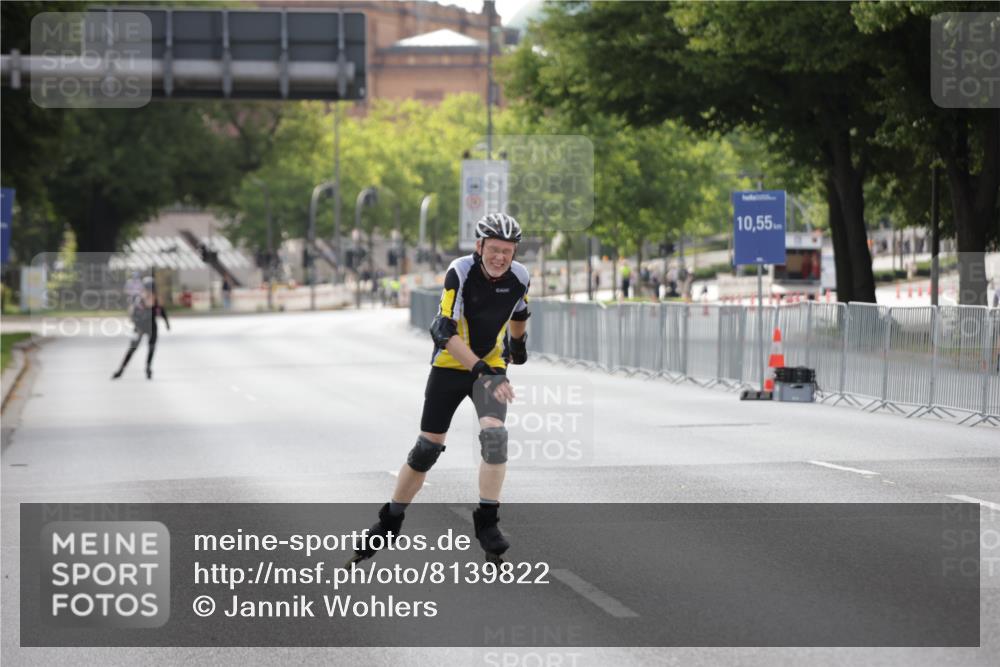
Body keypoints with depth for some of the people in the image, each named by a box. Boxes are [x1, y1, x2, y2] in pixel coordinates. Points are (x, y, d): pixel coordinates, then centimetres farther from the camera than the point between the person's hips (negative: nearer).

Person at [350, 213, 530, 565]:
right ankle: (389, 522, 20)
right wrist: (482, 372, -39)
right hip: (450, 365, -2)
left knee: (494, 434, -22)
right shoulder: (461, 272, -24)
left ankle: (487, 522, -12)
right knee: (428, 447, 3)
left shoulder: (519, 278, -11)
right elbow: (444, 331, -31)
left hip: (491, 367, 2)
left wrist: (518, 344, 30)